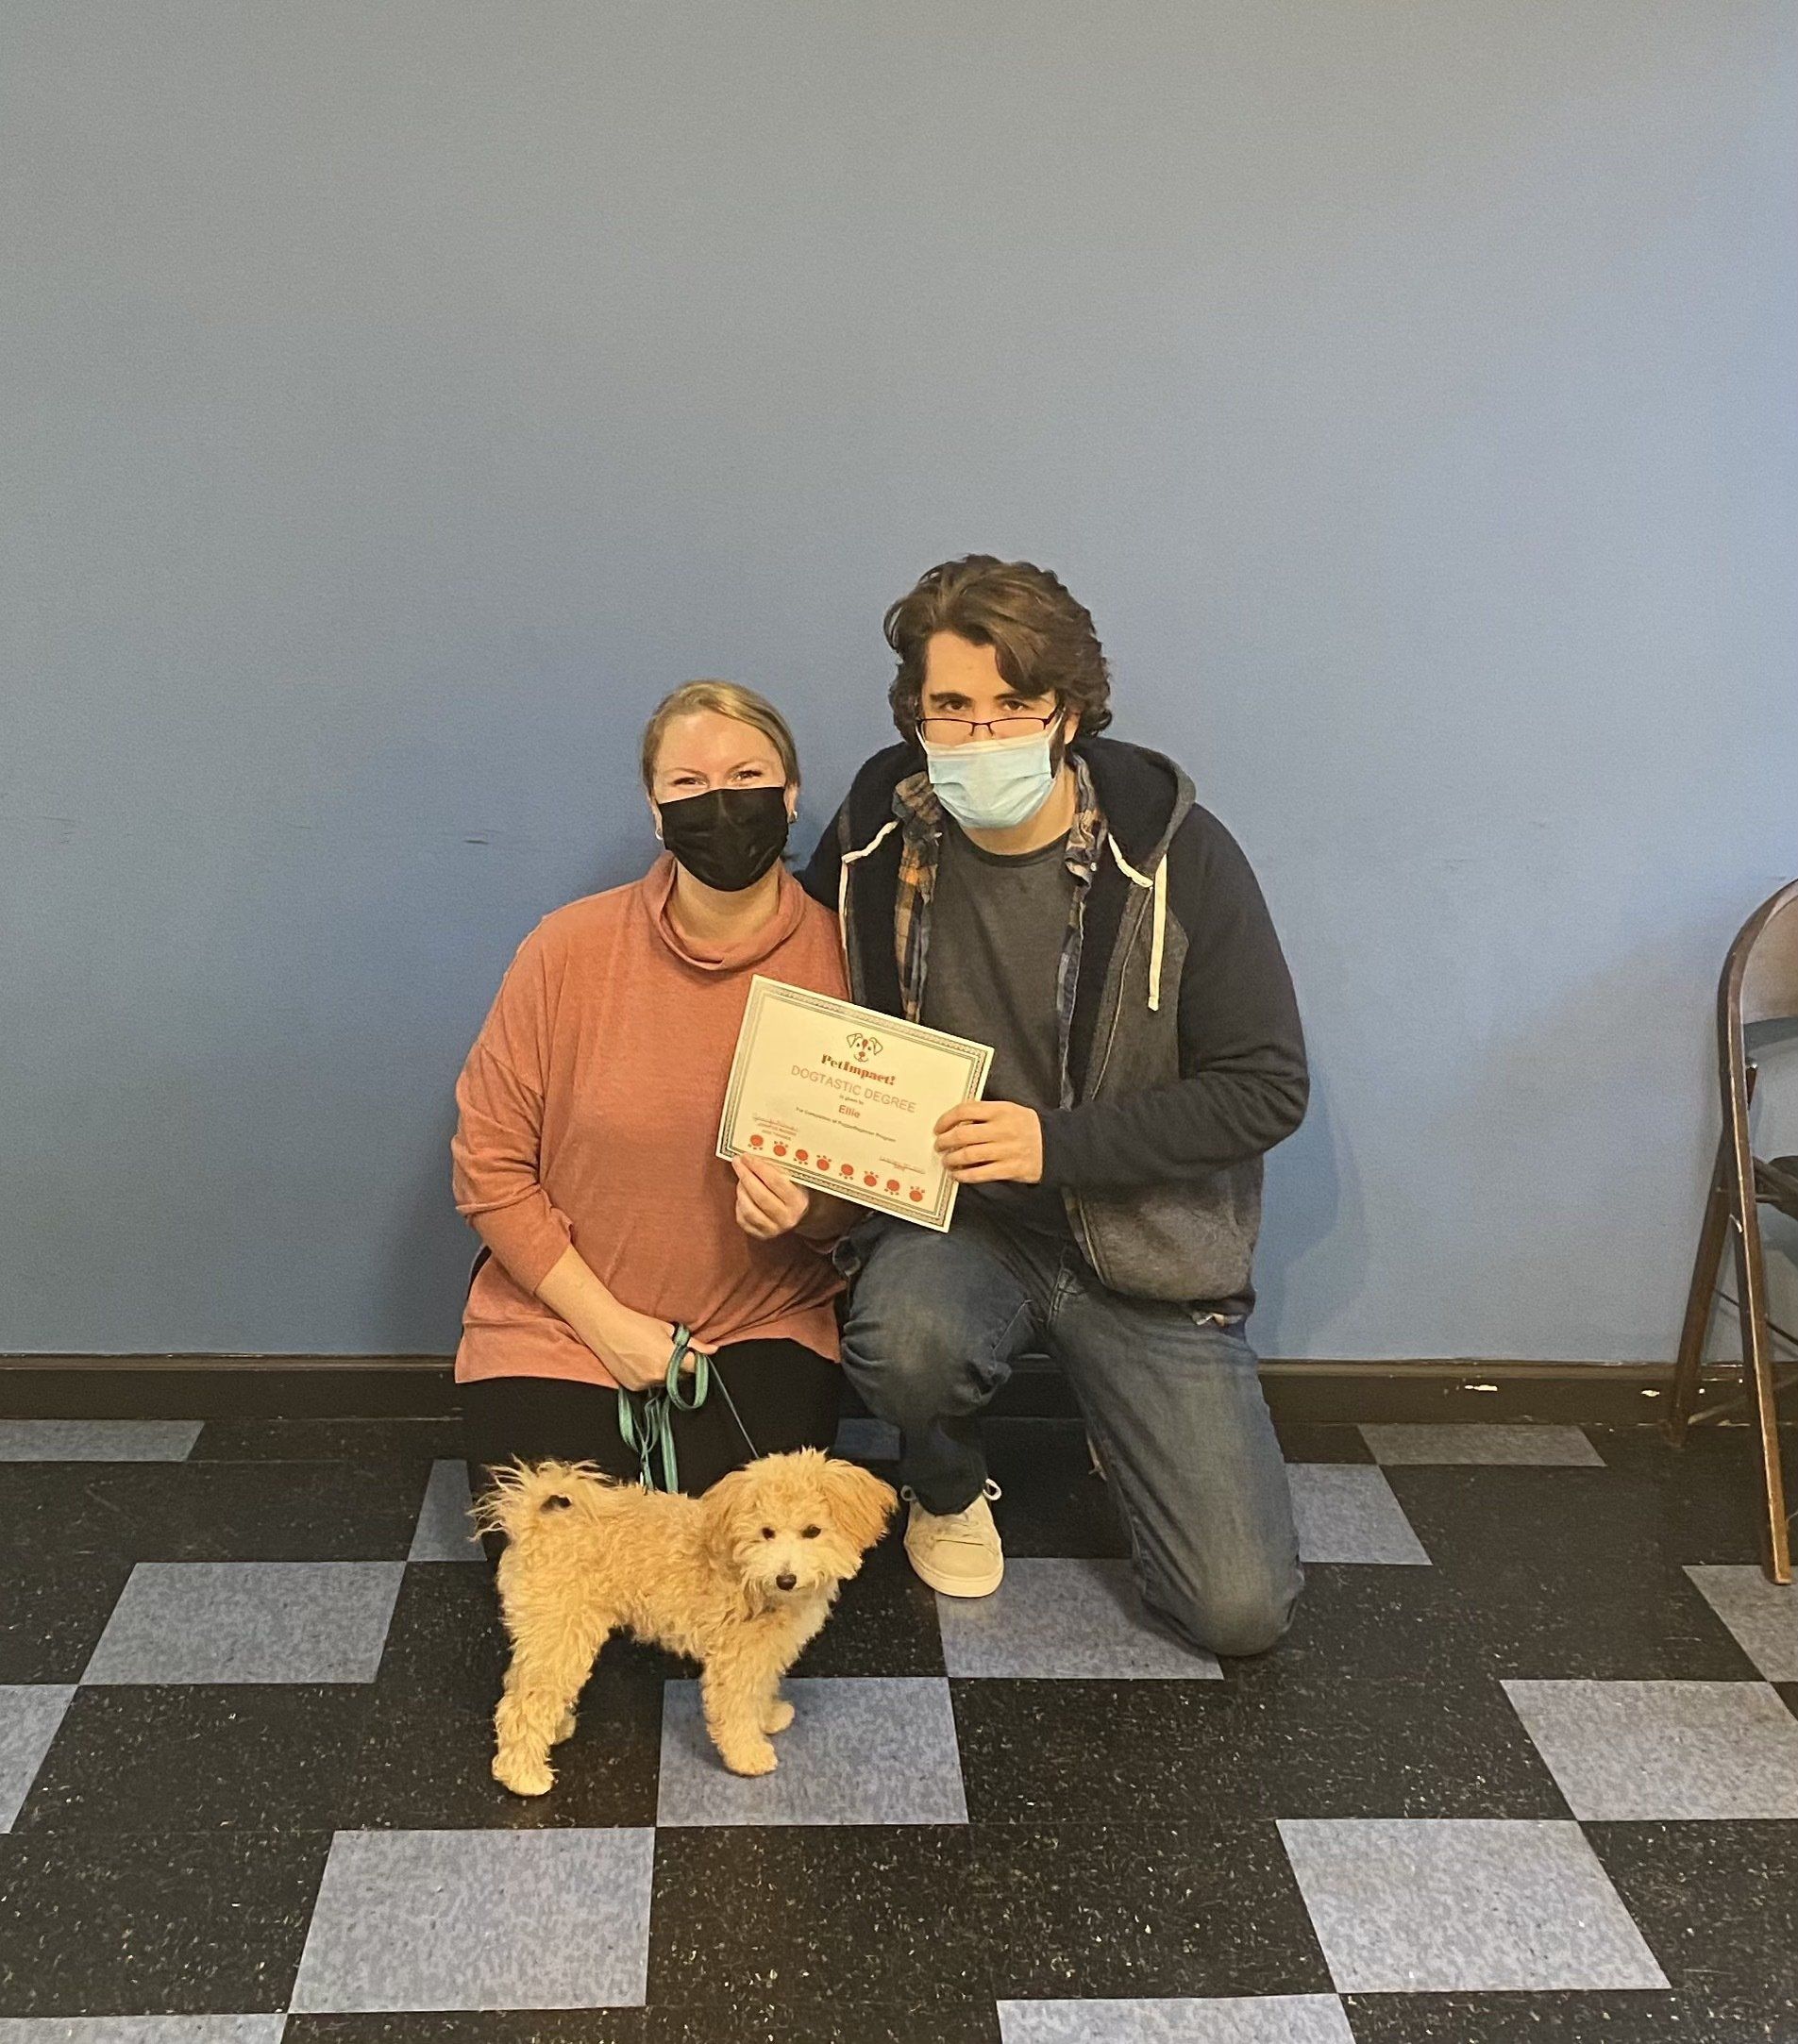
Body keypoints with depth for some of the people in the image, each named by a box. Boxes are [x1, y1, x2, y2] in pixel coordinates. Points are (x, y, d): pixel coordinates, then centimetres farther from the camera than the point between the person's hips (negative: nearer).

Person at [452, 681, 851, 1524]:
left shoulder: (843, 958, -9)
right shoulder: (568, 949, -11)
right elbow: (489, 1165, -6)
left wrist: (813, 1212, -23)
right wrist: (608, 1324, -10)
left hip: (762, 1325, 1)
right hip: (561, 1319, 0)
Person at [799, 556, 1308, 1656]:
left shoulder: (1177, 853, -15)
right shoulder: (880, 833, -7)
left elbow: (1268, 1089, -13)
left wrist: (1058, 1142, -23)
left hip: (1143, 1243, -1)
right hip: (950, 1223, 2)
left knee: (1243, 1608, -6)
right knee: (903, 1340, -36)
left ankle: (1110, 1410, 26)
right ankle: (949, 1483, 3)